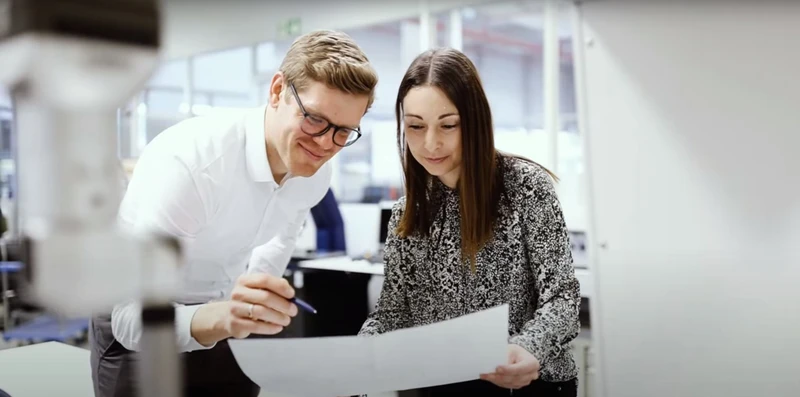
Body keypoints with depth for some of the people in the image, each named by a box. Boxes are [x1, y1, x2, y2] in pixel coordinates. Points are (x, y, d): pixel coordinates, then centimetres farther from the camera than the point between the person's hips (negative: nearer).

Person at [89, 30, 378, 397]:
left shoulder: (317, 172, -13)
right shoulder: (187, 162, -32)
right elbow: (132, 316, -34)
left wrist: (255, 301, 6)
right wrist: (220, 318, -50)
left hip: (227, 327, 5)